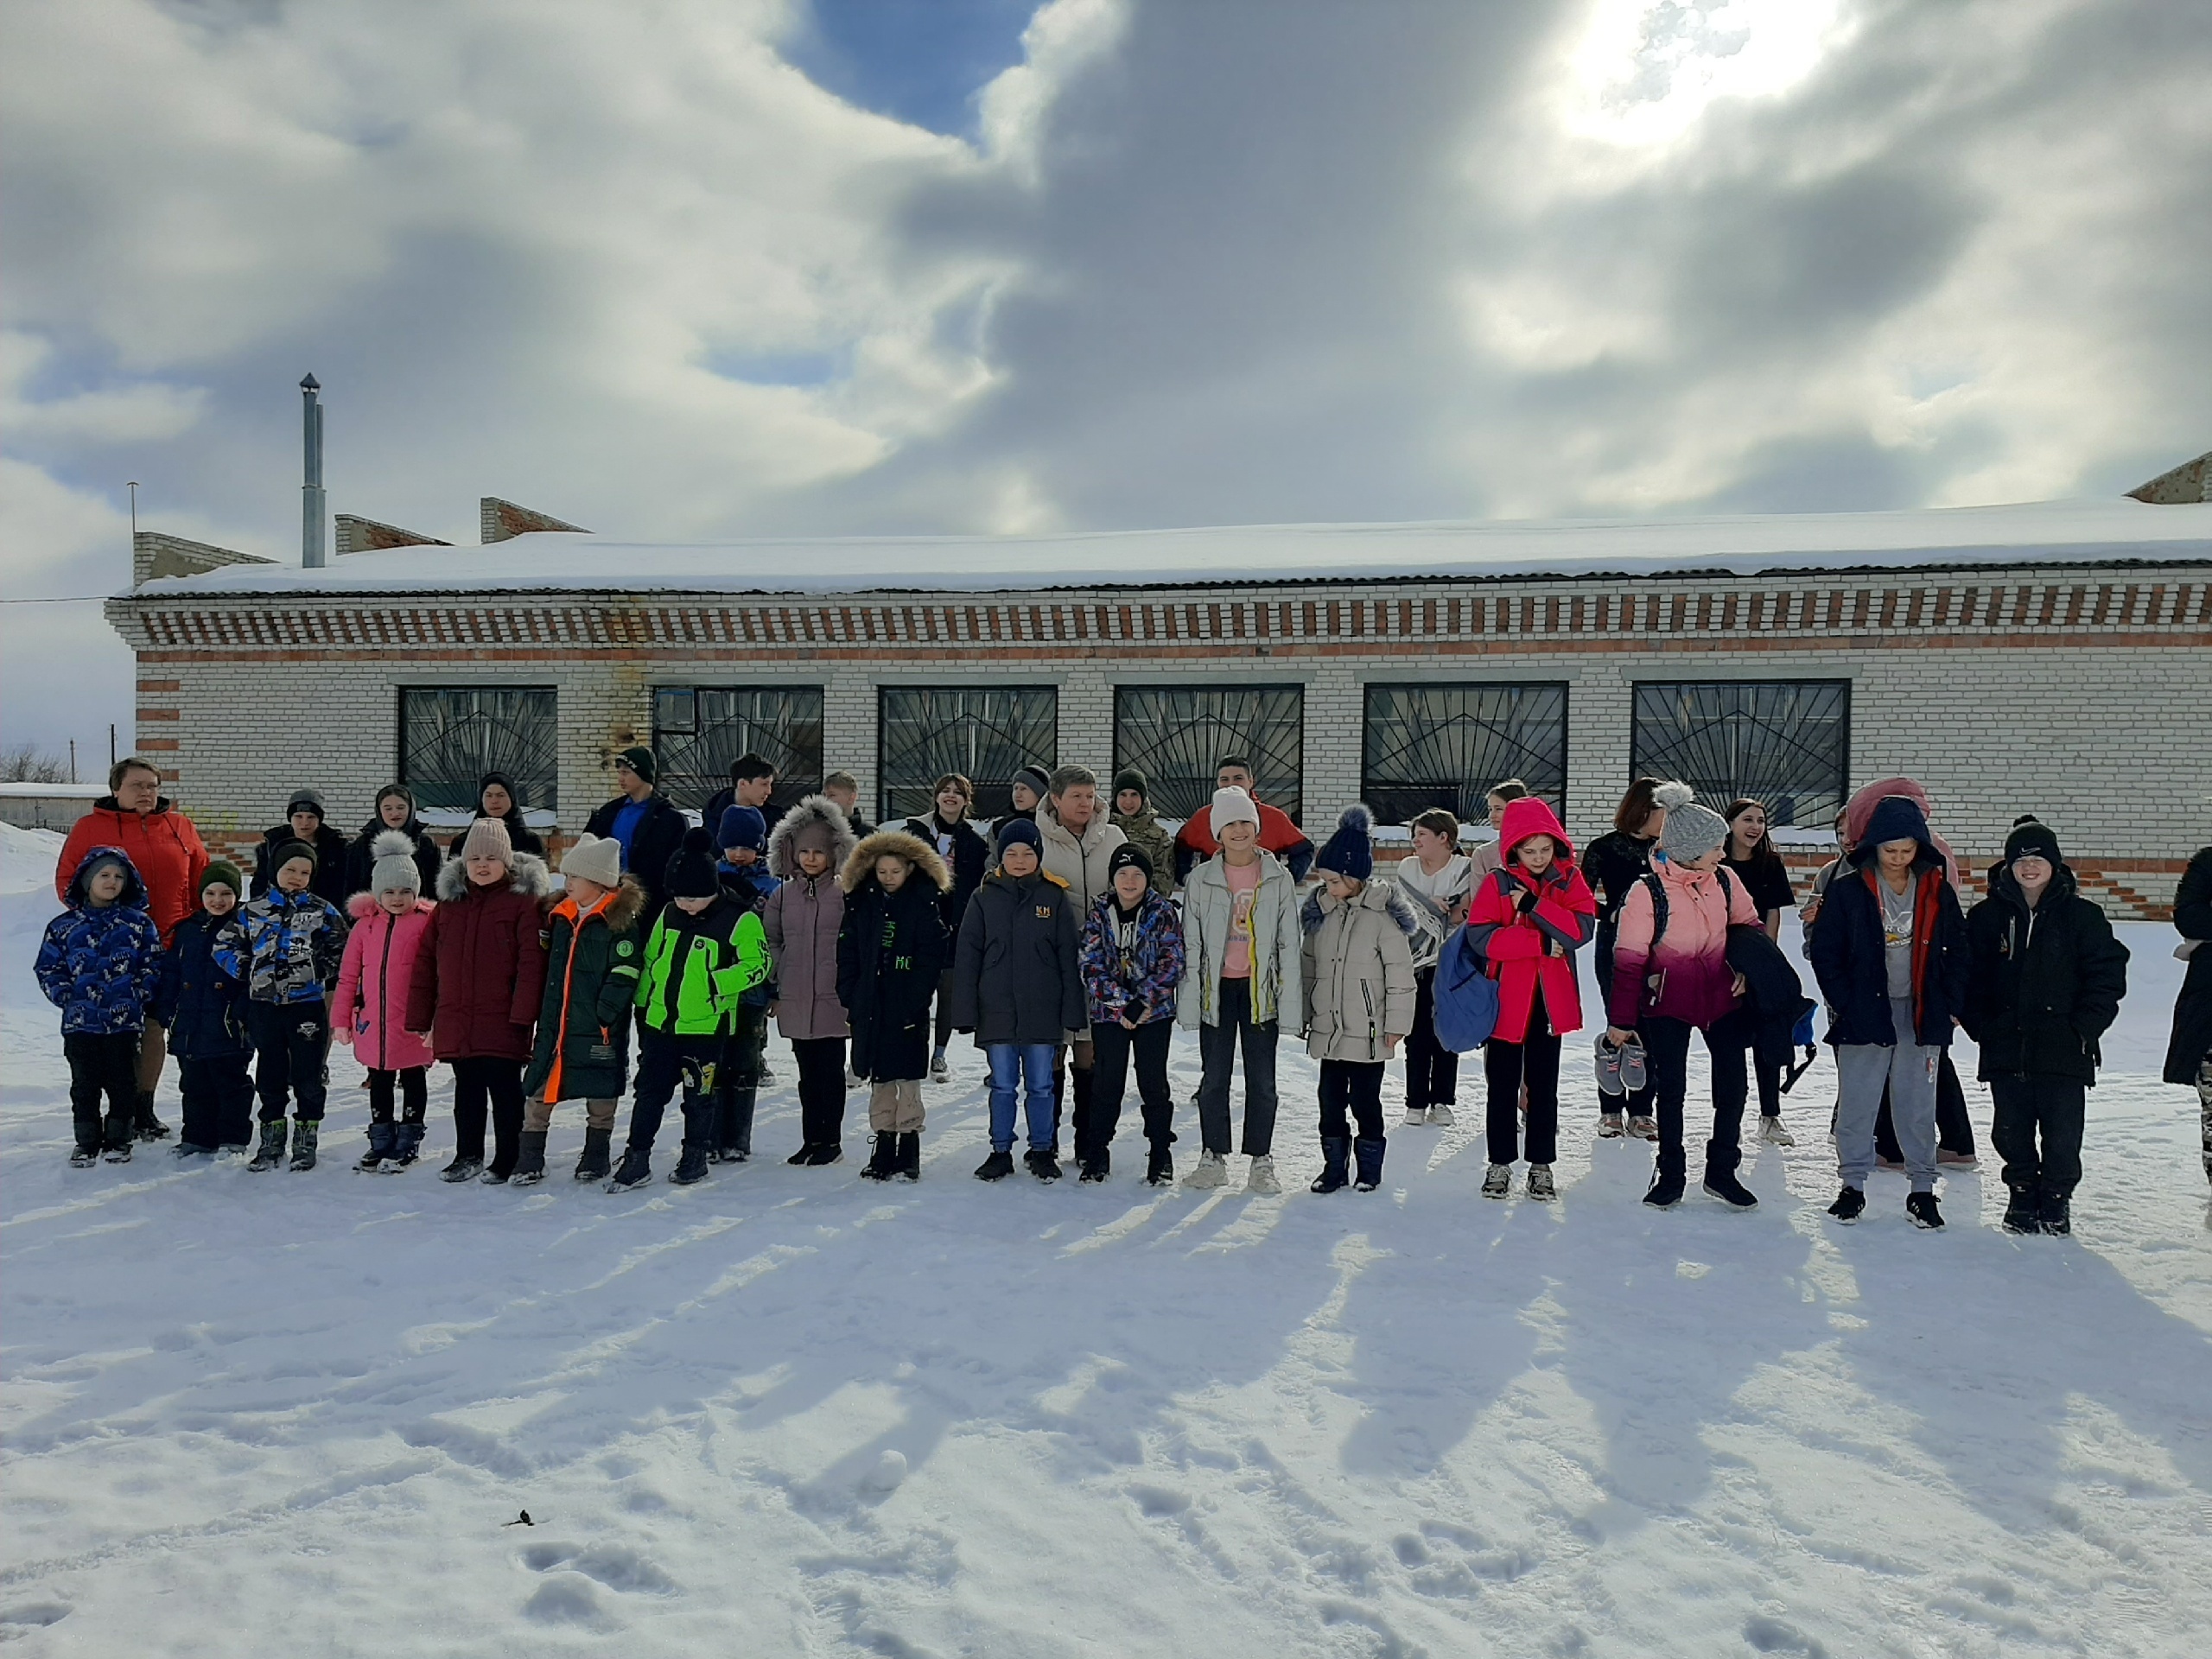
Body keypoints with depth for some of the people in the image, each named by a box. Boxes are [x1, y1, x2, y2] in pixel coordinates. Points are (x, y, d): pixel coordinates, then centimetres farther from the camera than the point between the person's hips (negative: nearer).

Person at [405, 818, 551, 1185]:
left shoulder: (524, 901, -6)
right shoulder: (449, 902, 10)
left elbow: (532, 962, -13)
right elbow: (425, 962, 12)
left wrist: (522, 1015, -19)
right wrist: (421, 1018, 8)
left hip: (502, 1023, -5)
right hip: (456, 1023, 5)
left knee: (504, 1092, 4)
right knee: (467, 1090, 16)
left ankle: (507, 1160, 17)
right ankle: (468, 1156, 30)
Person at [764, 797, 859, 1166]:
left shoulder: (844, 894, -4)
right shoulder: (782, 894, 8)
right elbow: (770, 941, 14)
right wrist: (772, 984, 8)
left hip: (833, 998, -4)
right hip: (795, 999, 4)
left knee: (831, 1071, 3)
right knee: (808, 1073, 12)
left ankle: (831, 1139, 14)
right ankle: (811, 1139, 21)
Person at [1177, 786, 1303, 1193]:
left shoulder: (1279, 877, 1)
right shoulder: (1201, 879, 1)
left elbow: (1289, 943, 2)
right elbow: (1190, 943, 3)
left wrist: (1291, 999, -4)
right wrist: (1188, 998, -3)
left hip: (1261, 987, 0)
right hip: (1216, 987, 1)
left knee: (1262, 1079, 5)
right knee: (1214, 1077, 6)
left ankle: (1261, 1161, 16)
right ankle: (1213, 1158, 19)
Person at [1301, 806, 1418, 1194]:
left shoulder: (1382, 913, -12)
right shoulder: (1321, 909, 5)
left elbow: (1400, 972, -9)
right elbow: (1308, 966, 14)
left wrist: (1397, 1023, -9)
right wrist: (1303, 1015, 15)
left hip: (1368, 1032, -5)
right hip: (1328, 1028, 5)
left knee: (1365, 1101, 6)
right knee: (1330, 1100, 10)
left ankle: (1369, 1167, 23)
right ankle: (1334, 1167, 24)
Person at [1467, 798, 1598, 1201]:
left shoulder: (1569, 879, 1)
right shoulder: (1498, 882, -5)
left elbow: (1582, 929, -13)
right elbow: (1480, 934, -17)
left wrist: (1534, 904, -21)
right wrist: (1541, 943, -19)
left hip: (1550, 1001, 1)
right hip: (1506, 999, -1)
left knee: (1544, 1085, 10)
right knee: (1503, 1085, 8)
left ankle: (1542, 1164, 20)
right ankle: (1500, 1163, 19)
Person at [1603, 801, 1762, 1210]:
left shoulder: (1725, 881, -4)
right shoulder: (1648, 893, -17)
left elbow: (1749, 925, 15)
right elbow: (1628, 961, -14)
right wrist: (1620, 1020, -13)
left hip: (1722, 997, 4)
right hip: (1668, 1003, -4)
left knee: (1733, 1084, 6)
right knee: (1670, 1088, 4)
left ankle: (1722, 1171, 23)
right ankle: (1670, 1176, 20)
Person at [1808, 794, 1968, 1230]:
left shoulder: (1937, 891, 4)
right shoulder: (1847, 890, -5)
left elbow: (1956, 952, 10)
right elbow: (1825, 951, -2)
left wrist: (1951, 1006, 3)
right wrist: (1844, 1004, -7)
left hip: (1921, 1014, 2)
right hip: (1863, 1013, -2)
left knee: (1918, 1104, 9)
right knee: (1856, 1103, 4)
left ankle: (1923, 1189, 20)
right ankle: (1852, 1184, 16)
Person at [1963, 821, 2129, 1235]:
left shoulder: (2082, 914, 1)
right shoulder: (1987, 916, 4)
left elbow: (2109, 972, 1)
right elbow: (1968, 977, 6)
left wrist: (2084, 1028, -6)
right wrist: (1981, 1026, -3)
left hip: (2064, 1050, -1)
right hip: (2006, 1049, 2)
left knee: (2062, 1137, 1)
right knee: (2012, 1132, 10)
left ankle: (2056, 1200, 21)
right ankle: (2022, 1196, 27)